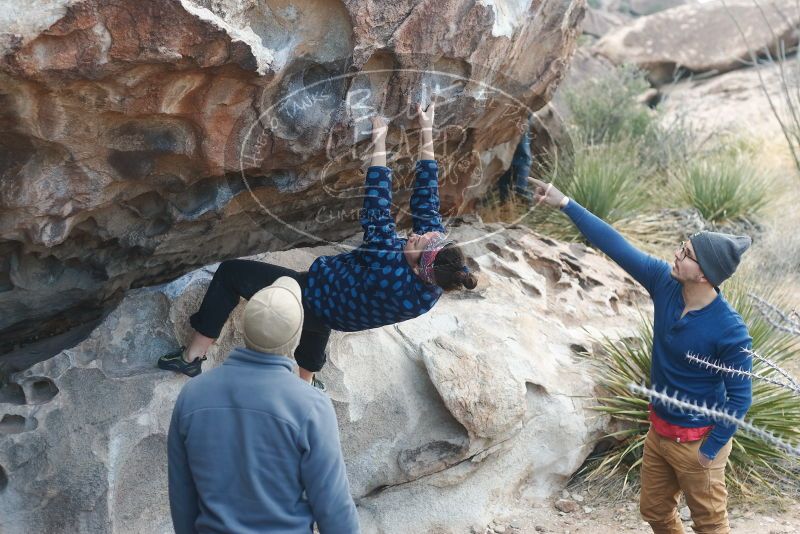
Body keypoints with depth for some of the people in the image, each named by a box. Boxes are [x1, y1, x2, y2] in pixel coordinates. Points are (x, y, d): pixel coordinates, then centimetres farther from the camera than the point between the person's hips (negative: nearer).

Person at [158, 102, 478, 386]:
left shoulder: (388, 270, -42)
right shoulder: (435, 286, -24)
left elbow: (377, 203, -32)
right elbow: (427, 197, -18)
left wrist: (379, 143, -22)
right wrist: (427, 133, -12)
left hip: (310, 300, -7)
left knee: (230, 273, 4)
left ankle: (193, 356, 13)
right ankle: (307, 383, 53)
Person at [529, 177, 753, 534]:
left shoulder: (730, 331, -29)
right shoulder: (664, 283, -13)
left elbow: (739, 397, -19)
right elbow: (616, 246, -10)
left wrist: (709, 451, -15)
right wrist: (566, 204, -12)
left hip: (696, 441, -7)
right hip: (659, 430, 7)